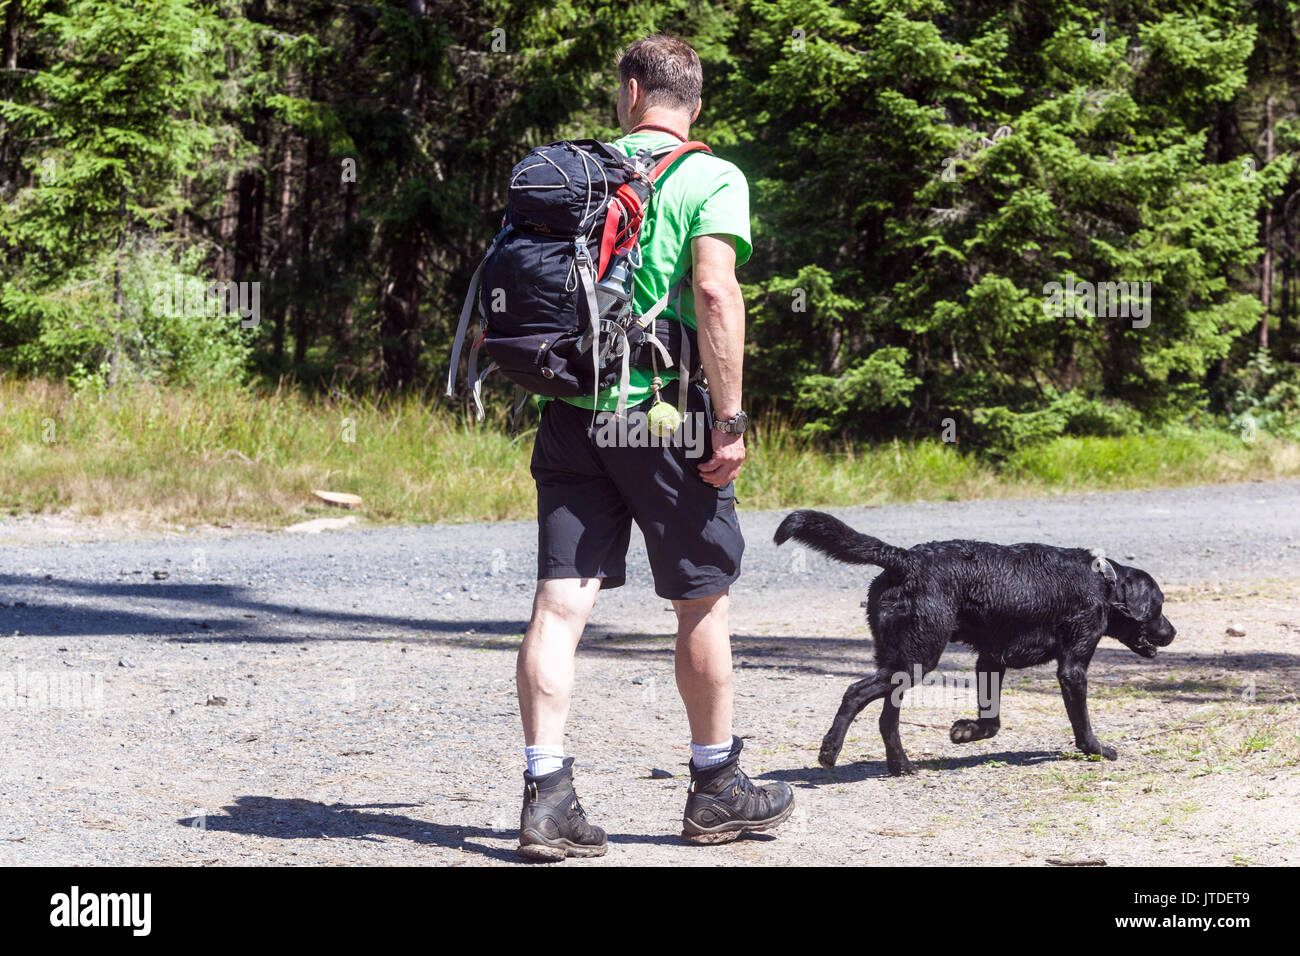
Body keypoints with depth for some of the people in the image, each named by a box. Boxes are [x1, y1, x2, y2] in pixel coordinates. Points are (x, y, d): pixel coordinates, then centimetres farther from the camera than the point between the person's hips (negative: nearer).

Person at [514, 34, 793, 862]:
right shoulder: (711, 179, -3)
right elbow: (714, 292, -16)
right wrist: (730, 420, -15)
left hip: (570, 411, 4)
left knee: (560, 602, 0)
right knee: (703, 600, 11)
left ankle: (547, 796, -7)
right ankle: (717, 790, 21)